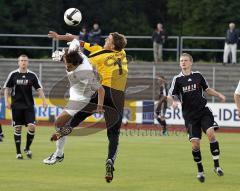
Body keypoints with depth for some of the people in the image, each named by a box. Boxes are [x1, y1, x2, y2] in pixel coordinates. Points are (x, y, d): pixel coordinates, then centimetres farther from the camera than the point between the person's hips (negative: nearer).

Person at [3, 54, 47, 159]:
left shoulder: (32, 75, 1)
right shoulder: (13, 74, 0)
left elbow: (39, 88, 4)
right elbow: (6, 88, 6)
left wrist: (44, 101, -5)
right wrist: (6, 101, -2)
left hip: (29, 105, 1)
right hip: (16, 105, 0)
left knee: (32, 127, -12)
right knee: (17, 129, 1)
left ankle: (27, 148, 9)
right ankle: (18, 152, 10)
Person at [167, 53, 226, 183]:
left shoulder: (198, 75, 6)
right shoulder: (177, 79, 0)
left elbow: (207, 89, 21)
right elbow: (170, 95, -1)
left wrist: (219, 95, 9)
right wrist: (174, 102, -22)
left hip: (203, 111, 1)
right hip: (189, 115, -1)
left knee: (211, 133, -20)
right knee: (195, 143, -6)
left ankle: (216, 165, -12)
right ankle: (200, 170, 13)